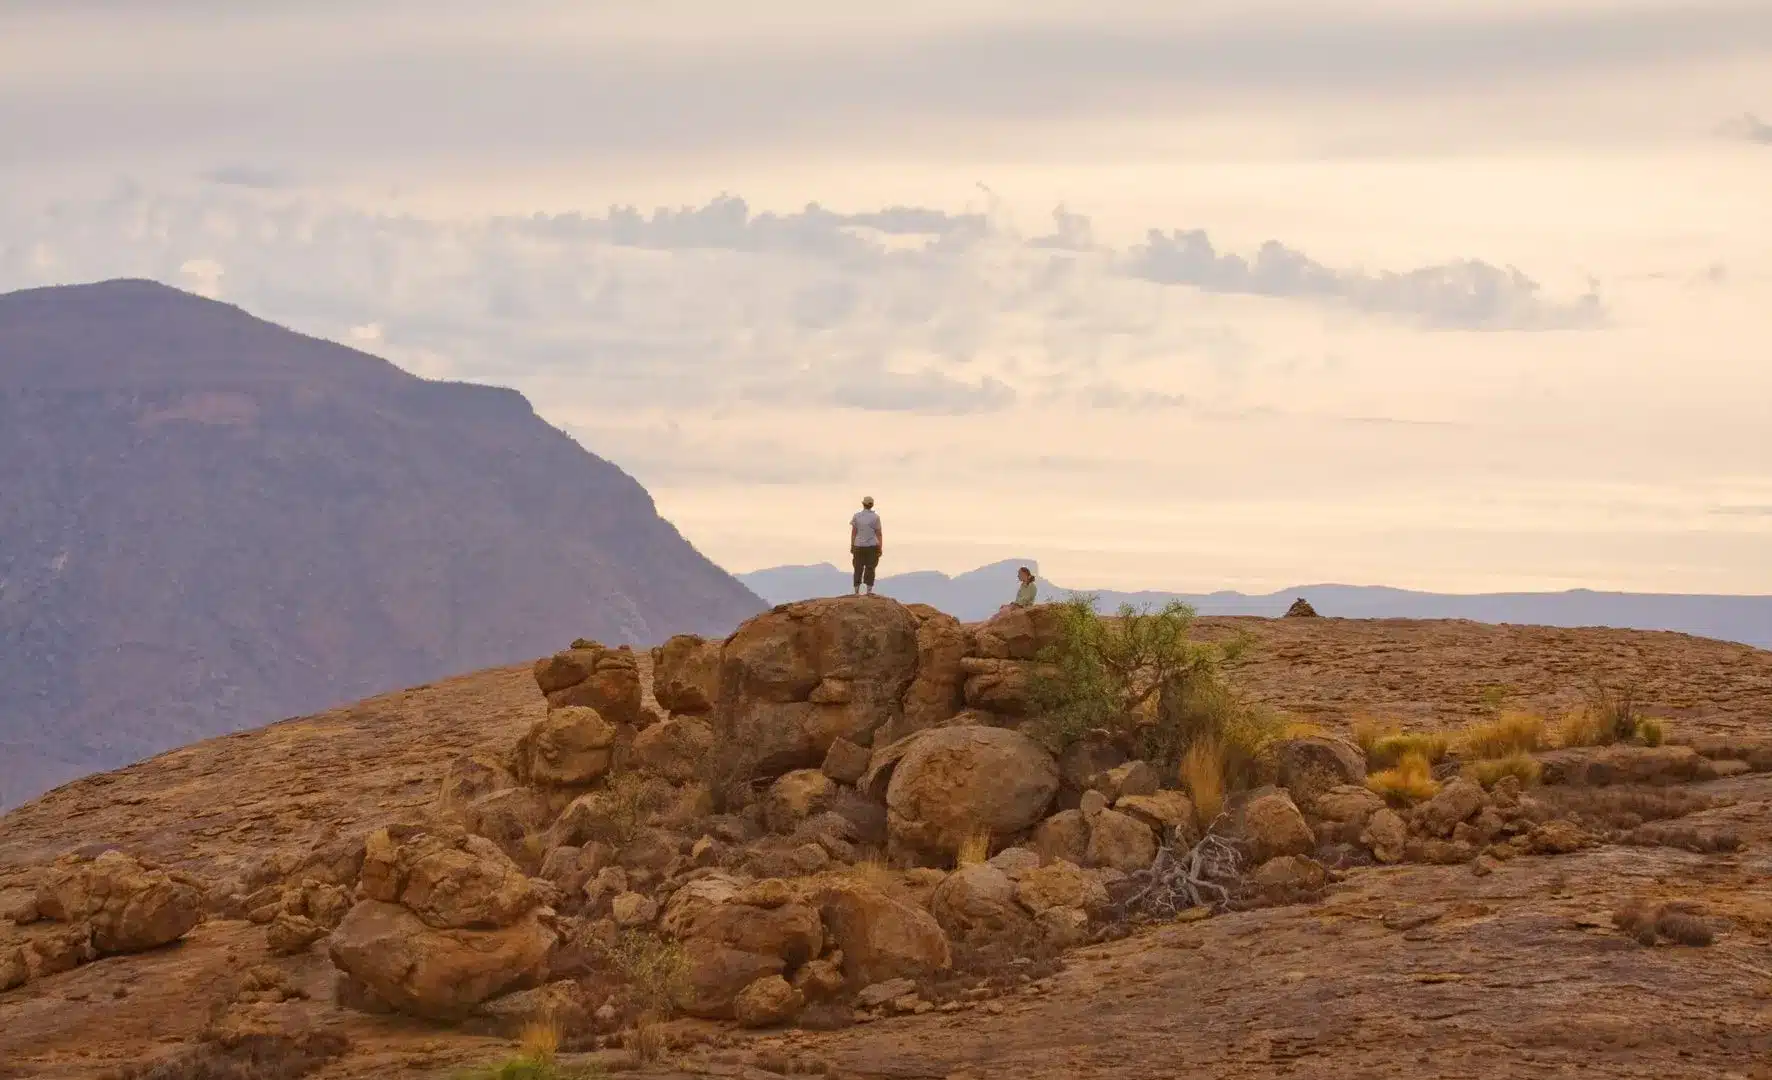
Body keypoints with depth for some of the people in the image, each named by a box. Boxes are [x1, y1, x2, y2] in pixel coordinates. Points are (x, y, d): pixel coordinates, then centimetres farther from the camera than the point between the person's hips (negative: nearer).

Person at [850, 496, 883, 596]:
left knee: (858, 569, 7)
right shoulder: (875, 517, -5)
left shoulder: (856, 516, -1)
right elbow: (879, 533, -4)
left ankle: (856, 591, 6)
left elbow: (853, 532, 0)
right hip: (871, 546, -2)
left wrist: (852, 546, 7)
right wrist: (880, 548, 2)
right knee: (870, 569, 3)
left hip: (859, 546, 2)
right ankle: (869, 590, -1)